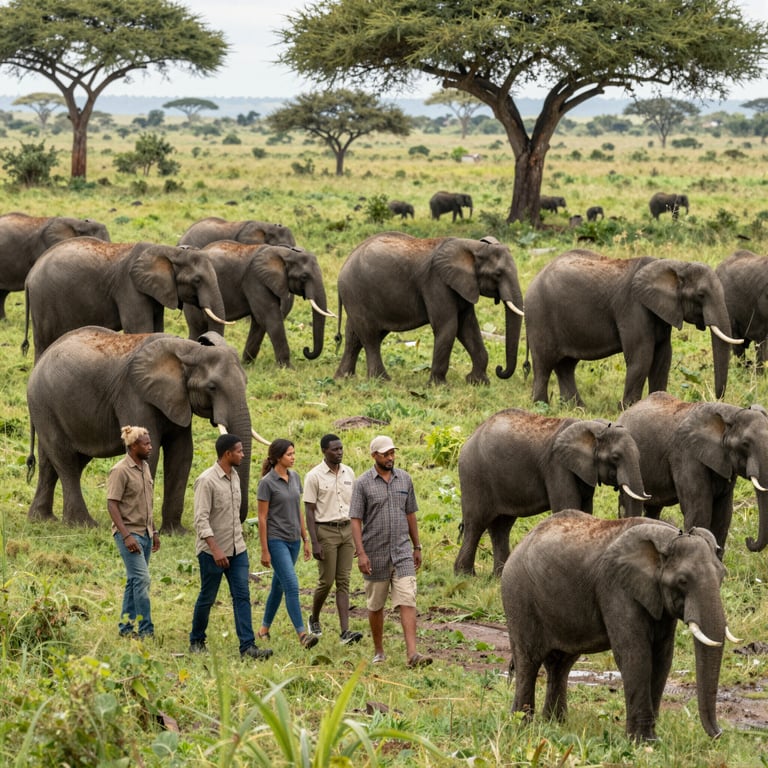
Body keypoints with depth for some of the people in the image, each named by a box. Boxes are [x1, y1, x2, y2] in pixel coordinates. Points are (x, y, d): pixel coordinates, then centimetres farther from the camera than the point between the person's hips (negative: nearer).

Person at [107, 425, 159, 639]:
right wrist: (126, 535, -22)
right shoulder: (120, 471, -13)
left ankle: (126, 627, 16)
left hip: (145, 533, 8)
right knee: (141, 579, -13)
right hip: (130, 533, -8)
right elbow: (112, 505, -16)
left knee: (134, 581, 10)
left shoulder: (145, 467, 12)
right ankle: (146, 630, -12)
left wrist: (154, 532, 19)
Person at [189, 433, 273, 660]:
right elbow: (201, 520, -22)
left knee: (242, 597, -3)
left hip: (237, 549, 7)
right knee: (207, 598, 6)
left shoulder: (234, 476, 8)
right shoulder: (207, 480, -17)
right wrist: (215, 550, -28)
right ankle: (196, 641, 25)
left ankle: (247, 646, -8)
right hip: (212, 550, -7)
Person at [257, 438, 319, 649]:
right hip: (276, 540, -7)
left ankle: (265, 628, 27)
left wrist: (305, 540, 14)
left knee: (279, 585, 14)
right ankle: (302, 633, -18)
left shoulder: (295, 477, 8)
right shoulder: (267, 482, -12)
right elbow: (262, 517, -10)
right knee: (292, 586, -15)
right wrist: (264, 551, -11)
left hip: (293, 540, 7)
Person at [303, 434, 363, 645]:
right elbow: (309, 511, -8)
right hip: (326, 531, -5)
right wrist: (315, 543, -14)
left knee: (343, 582, 1)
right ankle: (314, 619, 25)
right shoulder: (314, 476, -8)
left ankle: (345, 630, -4)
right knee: (326, 581, -1)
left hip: (347, 530, 5)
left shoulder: (349, 473, 8)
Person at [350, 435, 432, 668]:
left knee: (407, 601, -10)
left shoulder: (404, 479, 6)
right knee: (376, 605, 10)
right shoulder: (363, 483, -6)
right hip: (375, 554, -2)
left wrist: (417, 547, 15)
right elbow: (356, 520, -8)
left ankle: (412, 653, -18)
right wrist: (361, 553, -17)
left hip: (402, 552, 2)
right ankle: (379, 652, 25)